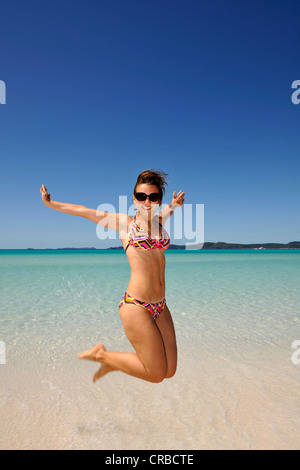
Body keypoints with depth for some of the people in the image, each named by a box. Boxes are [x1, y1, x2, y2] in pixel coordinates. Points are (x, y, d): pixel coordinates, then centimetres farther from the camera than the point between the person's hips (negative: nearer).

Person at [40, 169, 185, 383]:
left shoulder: (159, 221, 12)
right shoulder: (124, 222, -1)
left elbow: (171, 208, 39)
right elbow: (85, 211, 10)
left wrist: (175, 204, 20)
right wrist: (50, 203, 21)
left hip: (160, 306, 7)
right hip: (136, 306, -6)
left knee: (169, 371, 10)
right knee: (156, 374, -1)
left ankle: (111, 362, 28)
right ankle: (102, 354, 18)